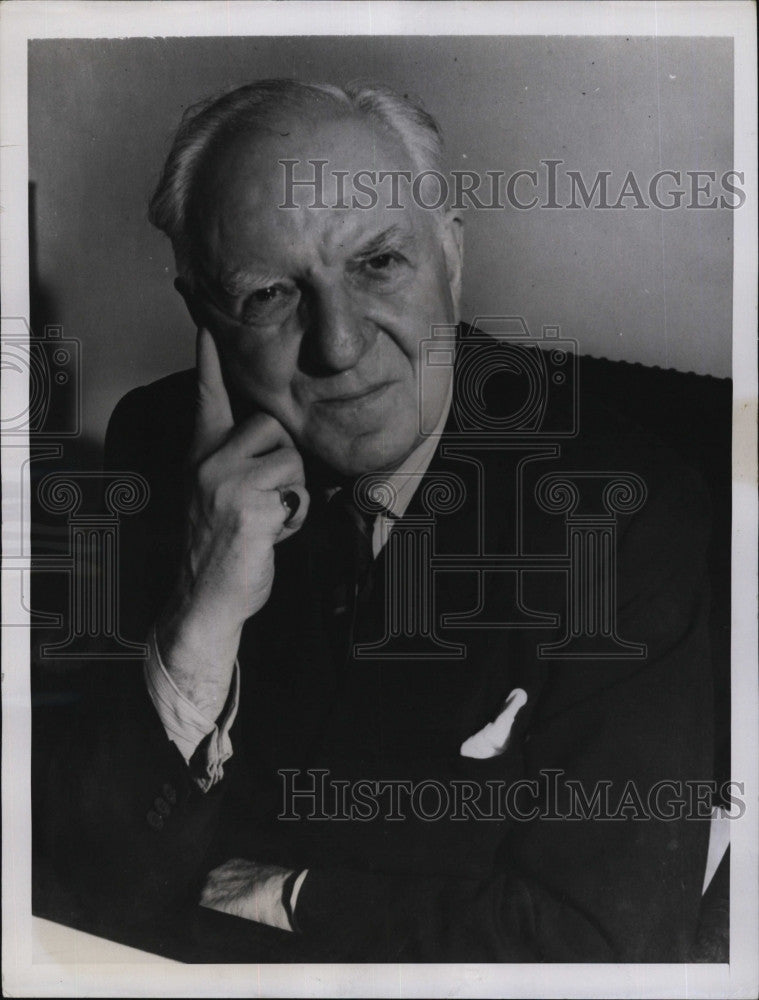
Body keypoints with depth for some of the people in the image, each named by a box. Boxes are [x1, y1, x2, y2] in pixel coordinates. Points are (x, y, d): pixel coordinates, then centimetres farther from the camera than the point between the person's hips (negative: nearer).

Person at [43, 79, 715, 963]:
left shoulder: (630, 515, -17)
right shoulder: (160, 450, -8)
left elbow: (606, 939, -15)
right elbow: (110, 881, -9)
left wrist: (276, 899, -11)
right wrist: (202, 624, -25)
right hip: (190, 963, 2)